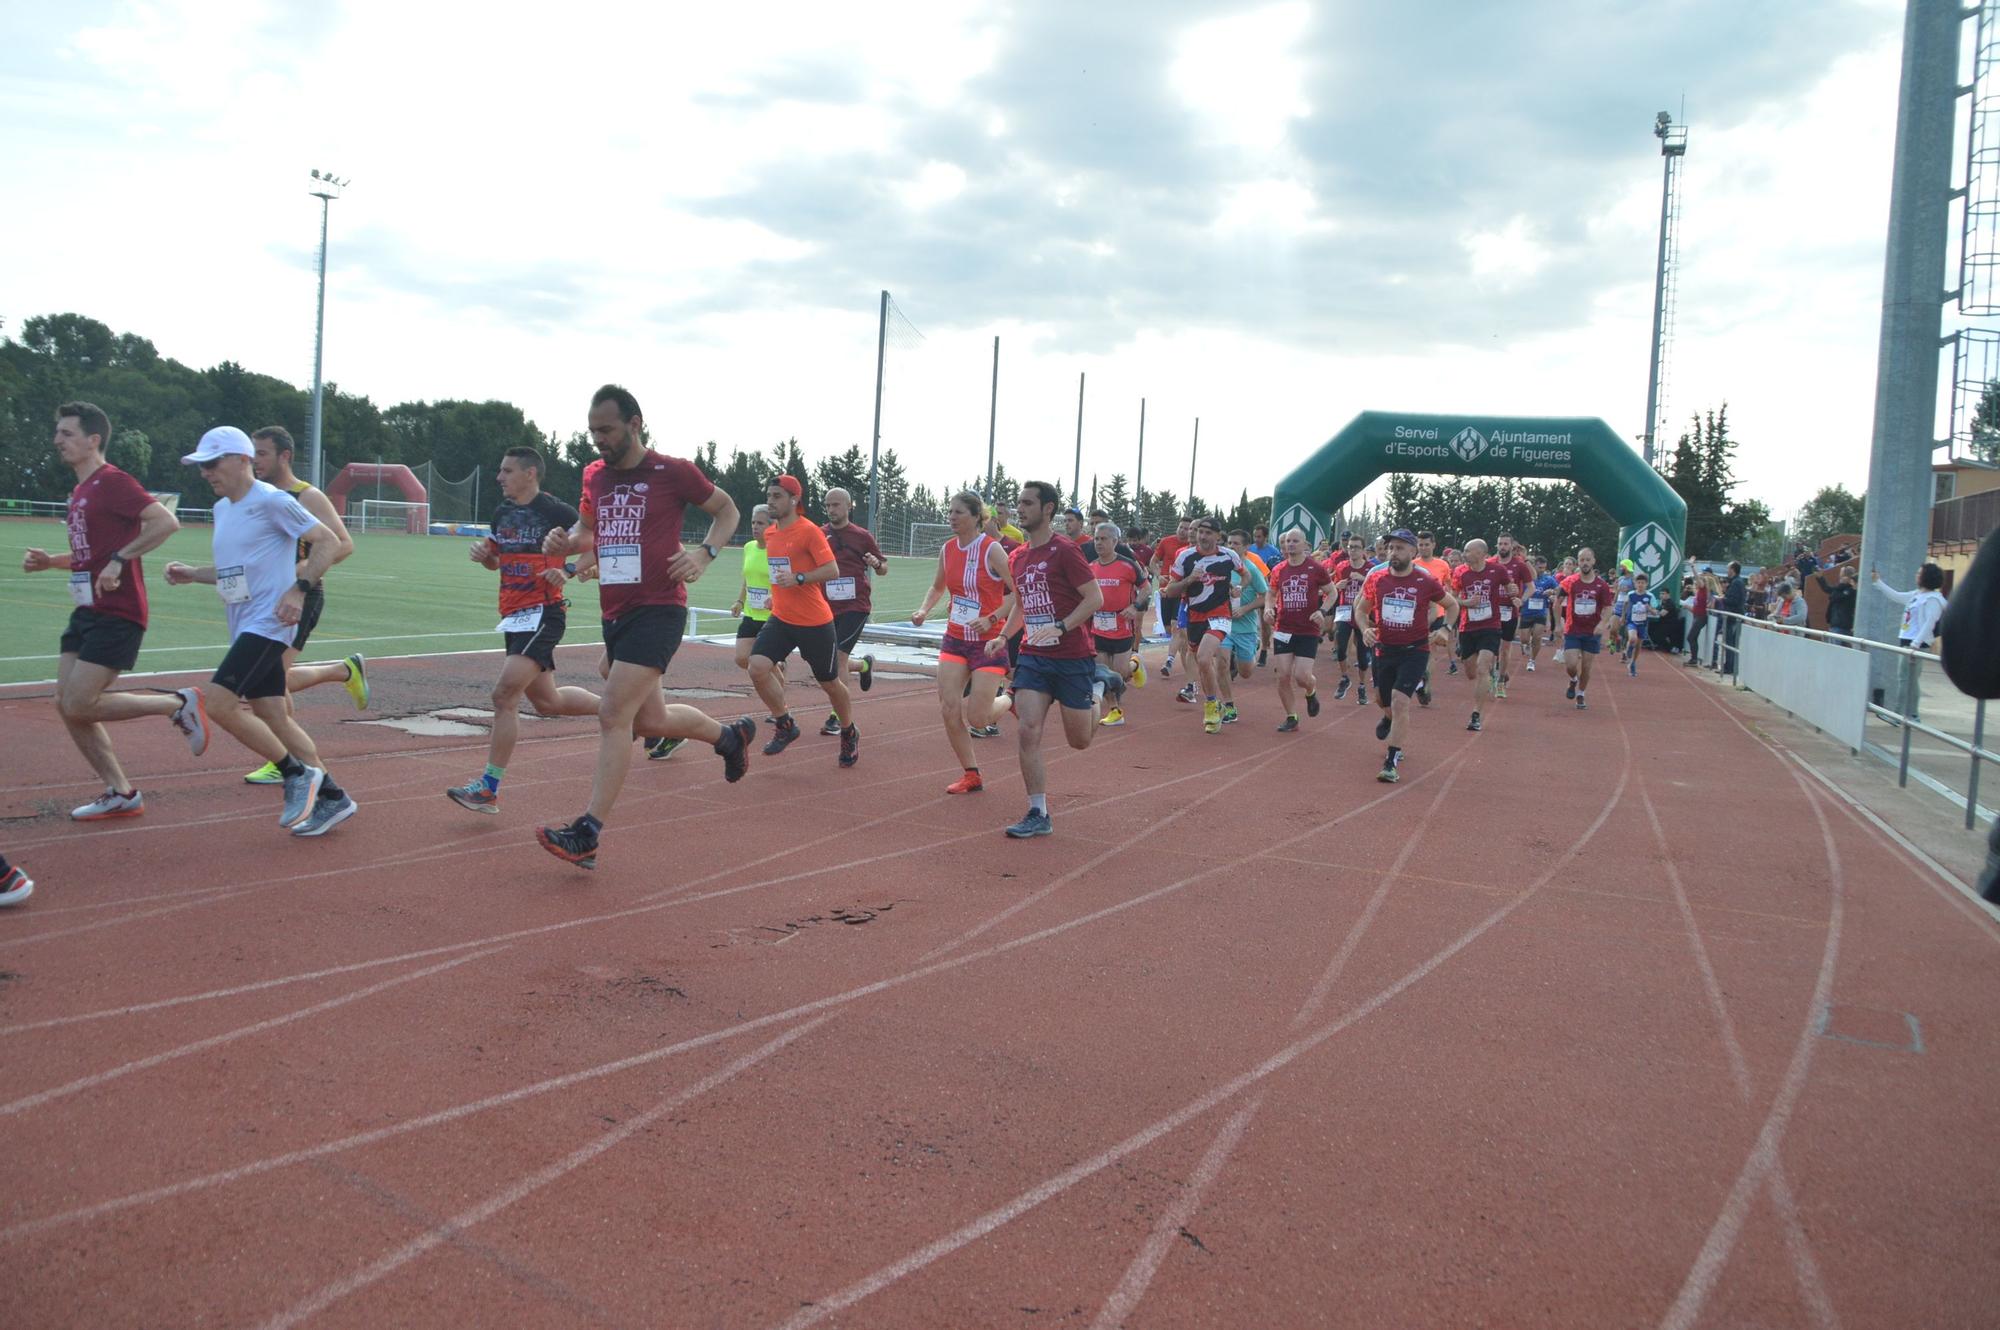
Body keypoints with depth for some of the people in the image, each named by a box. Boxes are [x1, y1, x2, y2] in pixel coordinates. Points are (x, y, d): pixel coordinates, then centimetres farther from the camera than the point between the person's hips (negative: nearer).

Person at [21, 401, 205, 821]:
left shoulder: (113, 482, -11)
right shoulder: (79, 492, 18)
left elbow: (167, 521, -25)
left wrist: (120, 560, -27)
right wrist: (49, 561, 11)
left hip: (116, 615, -9)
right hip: (86, 613, 10)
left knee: (79, 706, -12)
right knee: (67, 705, 6)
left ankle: (178, 704, 4)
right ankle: (120, 794, 14)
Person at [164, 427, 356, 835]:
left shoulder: (271, 501, -11)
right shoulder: (222, 509, 16)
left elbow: (328, 542, -14)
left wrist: (299, 589, -22)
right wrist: (192, 574, 9)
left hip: (267, 623, -9)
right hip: (244, 627, 9)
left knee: (219, 703, -18)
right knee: (273, 716, 8)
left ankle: (297, 773, -5)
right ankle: (331, 797, 14)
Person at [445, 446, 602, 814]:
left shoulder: (557, 512, -9)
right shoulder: (502, 513, 14)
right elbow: (496, 562, 25)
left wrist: (568, 572, -19)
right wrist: (483, 553, 3)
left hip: (543, 614, -9)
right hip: (514, 617, 9)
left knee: (505, 694, -18)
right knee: (546, 701, 17)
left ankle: (489, 788, -14)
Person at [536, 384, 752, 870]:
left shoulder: (674, 472, -6)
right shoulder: (594, 476, 10)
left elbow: (727, 508, 7)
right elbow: (586, 529, 26)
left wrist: (705, 553, -10)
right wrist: (565, 541, 2)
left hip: (658, 610, -7)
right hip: (614, 613, 7)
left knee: (614, 715, -16)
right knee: (650, 720, 15)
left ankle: (587, 834, -14)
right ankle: (731, 735, 42)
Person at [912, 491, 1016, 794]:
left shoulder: (991, 549, -14)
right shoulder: (947, 550, 4)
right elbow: (938, 587, 21)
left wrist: (992, 619, -23)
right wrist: (924, 610, 3)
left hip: (989, 641, -5)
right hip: (955, 640, 6)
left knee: (977, 718, -6)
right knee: (948, 709, -5)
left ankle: (1007, 700, 29)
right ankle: (971, 776, 10)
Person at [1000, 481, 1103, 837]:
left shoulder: (1064, 551, -11)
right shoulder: (1016, 558, 10)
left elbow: (1095, 598, -14)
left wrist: (1060, 628, -23)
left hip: (1073, 657, -5)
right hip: (1033, 656, 5)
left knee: (1079, 741, 7)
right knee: (1028, 731, -11)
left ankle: (1100, 696, 41)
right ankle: (1038, 815, -3)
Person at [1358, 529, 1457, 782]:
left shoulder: (1426, 582, -10)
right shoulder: (1376, 579, -4)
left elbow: (1452, 604, 8)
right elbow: (1362, 609, 11)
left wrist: (1445, 630, -4)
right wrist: (1365, 629, -7)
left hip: (1415, 650, -4)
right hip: (1384, 649, 4)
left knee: (1400, 701, -16)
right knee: (1382, 699, 18)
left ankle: (1392, 762, -11)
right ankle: (1389, 717, 57)